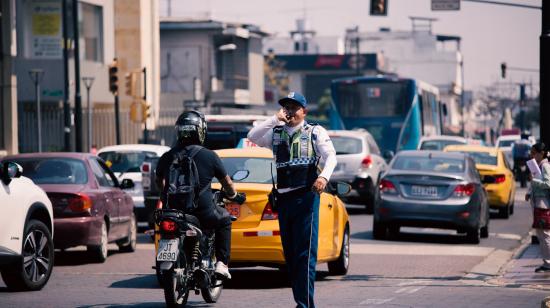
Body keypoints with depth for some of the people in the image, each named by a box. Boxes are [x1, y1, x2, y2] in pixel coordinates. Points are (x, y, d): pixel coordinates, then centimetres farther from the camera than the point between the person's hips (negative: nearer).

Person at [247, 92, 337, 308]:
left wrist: (324, 177, -20)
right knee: (290, 254, 7)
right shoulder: (276, 133, 18)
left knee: (305, 253, -12)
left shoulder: (315, 132, 8)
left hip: (306, 196, -5)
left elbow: (331, 156, -2)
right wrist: (275, 119, -3)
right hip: (283, 198, 5)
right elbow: (252, 136, 3)